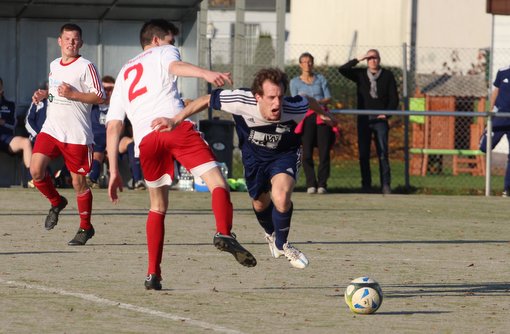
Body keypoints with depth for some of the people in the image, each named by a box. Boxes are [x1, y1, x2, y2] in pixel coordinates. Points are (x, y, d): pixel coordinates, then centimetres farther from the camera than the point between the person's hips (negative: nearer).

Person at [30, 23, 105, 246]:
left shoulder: (86, 67, -7)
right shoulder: (54, 65, 13)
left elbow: (100, 97, -11)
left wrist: (72, 94, -19)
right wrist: (44, 94, 10)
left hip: (77, 135, -5)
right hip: (51, 129, 5)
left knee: (78, 181, 1)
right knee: (36, 170, -10)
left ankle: (85, 228, 16)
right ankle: (56, 203, 18)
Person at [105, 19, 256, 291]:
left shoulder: (123, 75, 36)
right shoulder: (164, 53, 23)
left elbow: (113, 127, 28)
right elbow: (175, 66, -4)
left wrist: (114, 172, 27)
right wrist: (206, 74, -24)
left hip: (145, 140, 4)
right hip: (176, 125, -4)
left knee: (158, 206, 20)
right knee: (217, 183, -9)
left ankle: (153, 274, 13)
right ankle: (224, 234, -38)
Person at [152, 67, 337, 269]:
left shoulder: (293, 108, -35)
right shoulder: (242, 102, -38)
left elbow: (308, 102, -9)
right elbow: (207, 100, -22)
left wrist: (324, 114, 14)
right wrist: (176, 120, -22)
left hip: (284, 155, -2)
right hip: (254, 155, 2)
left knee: (281, 197, -27)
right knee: (260, 203, 19)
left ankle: (281, 244, 3)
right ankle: (271, 234, 56)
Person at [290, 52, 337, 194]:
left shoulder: (320, 79, 14)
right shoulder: (295, 82, 11)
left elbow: (328, 98, 8)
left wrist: (318, 101, -12)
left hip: (322, 117, 1)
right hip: (307, 117, -1)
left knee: (324, 152, -8)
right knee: (307, 153, -11)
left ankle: (322, 184, -4)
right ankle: (311, 184, -6)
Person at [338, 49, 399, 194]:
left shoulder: (387, 75, 5)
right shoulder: (360, 74, 8)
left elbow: (394, 98, 7)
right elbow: (342, 70, -5)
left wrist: (386, 113, -4)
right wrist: (358, 59, -9)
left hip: (380, 119, -2)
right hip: (364, 119, 2)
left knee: (383, 153, -9)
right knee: (363, 154, 0)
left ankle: (386, 185, -9)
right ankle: (366, 186, 5)